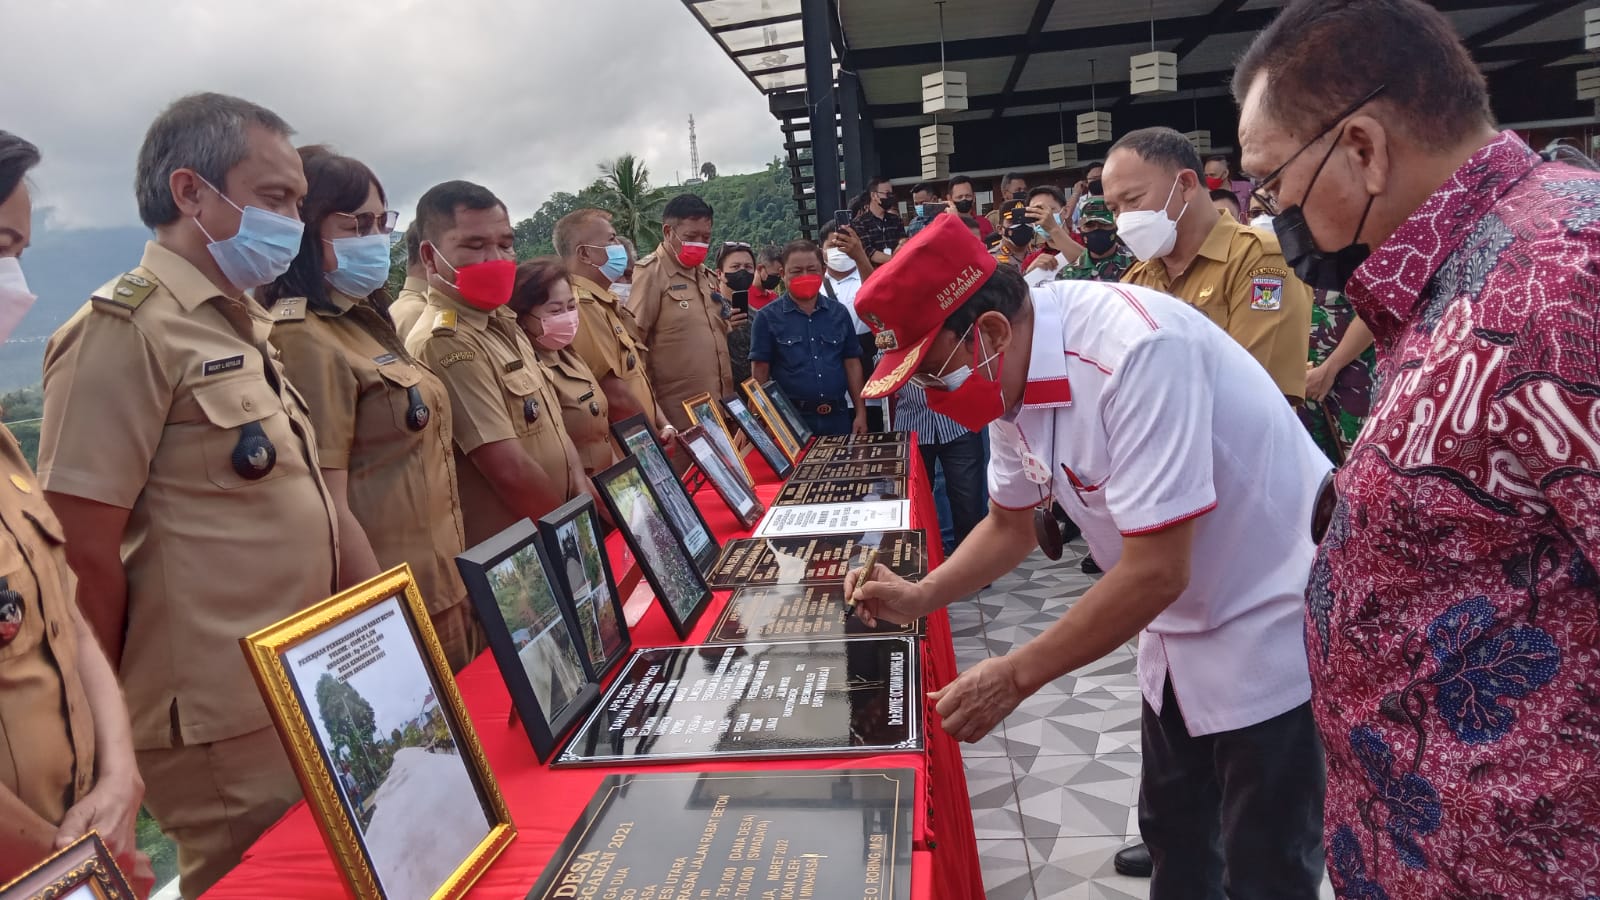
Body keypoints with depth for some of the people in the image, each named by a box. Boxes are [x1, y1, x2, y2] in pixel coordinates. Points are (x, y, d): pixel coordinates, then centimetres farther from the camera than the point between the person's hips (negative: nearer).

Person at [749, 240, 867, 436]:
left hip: (837, 418, 3)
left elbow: (851, 362, 10)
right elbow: (760, 371, -3)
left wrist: (860, 412, 6)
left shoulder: (839, 312, 9)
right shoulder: (768, 317, -2)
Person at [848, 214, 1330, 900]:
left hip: (1271, 621, -8)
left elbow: (1156, 572, -31)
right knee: (1173, 835, 22)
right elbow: (1010, 525, 9)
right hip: (1184, 622, 8)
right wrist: (919, 597, -6)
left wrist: (1016, 676, -24)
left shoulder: (1134, 351, -32)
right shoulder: (1011, 374, -5)